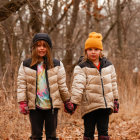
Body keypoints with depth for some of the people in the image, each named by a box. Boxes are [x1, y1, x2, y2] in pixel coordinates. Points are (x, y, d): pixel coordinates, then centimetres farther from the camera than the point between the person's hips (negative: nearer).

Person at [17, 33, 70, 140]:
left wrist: (67, 101, 9)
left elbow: (62, 85, 7)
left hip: (52, 105, 0)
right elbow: (21, 85, 2)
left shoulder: (57, 65, 3)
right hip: (34, 106, 0)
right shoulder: (25, 65, 3)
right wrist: (22, 102, -6)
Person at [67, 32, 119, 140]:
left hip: (105, 105, 4)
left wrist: (115, 100, 20)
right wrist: (73, 102, -22)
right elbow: (77, 86, -14)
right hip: (89, 105, -3)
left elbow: (113, 84, 19)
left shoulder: (108, 66, 11)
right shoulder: (81, 68, -3)